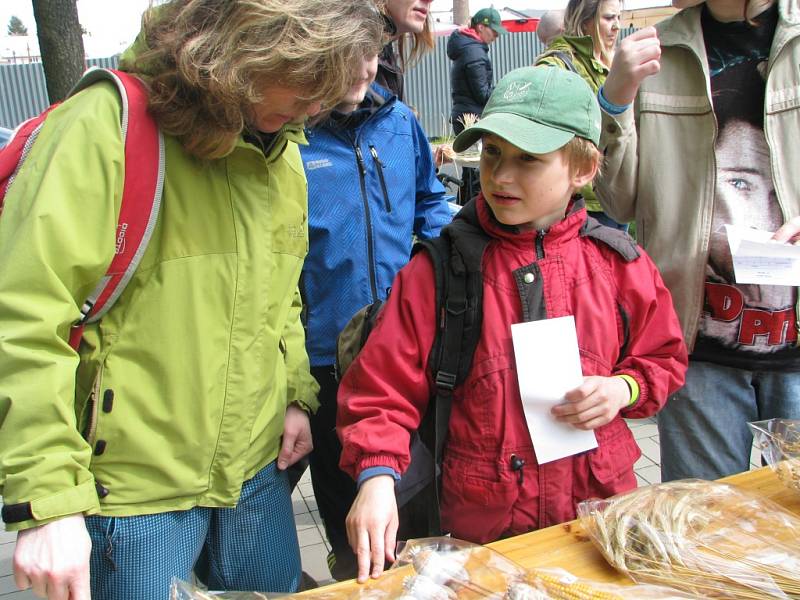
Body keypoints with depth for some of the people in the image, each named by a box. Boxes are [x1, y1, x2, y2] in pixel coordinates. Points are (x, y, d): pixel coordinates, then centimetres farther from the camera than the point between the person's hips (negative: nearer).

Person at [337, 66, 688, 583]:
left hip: (600, 507, 3)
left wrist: (625, 389, -8)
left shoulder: (618, 262, -2)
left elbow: (663, 359, 12)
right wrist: (377, 476, -23)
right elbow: (384, 386, -9)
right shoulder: (439, 268, -9)